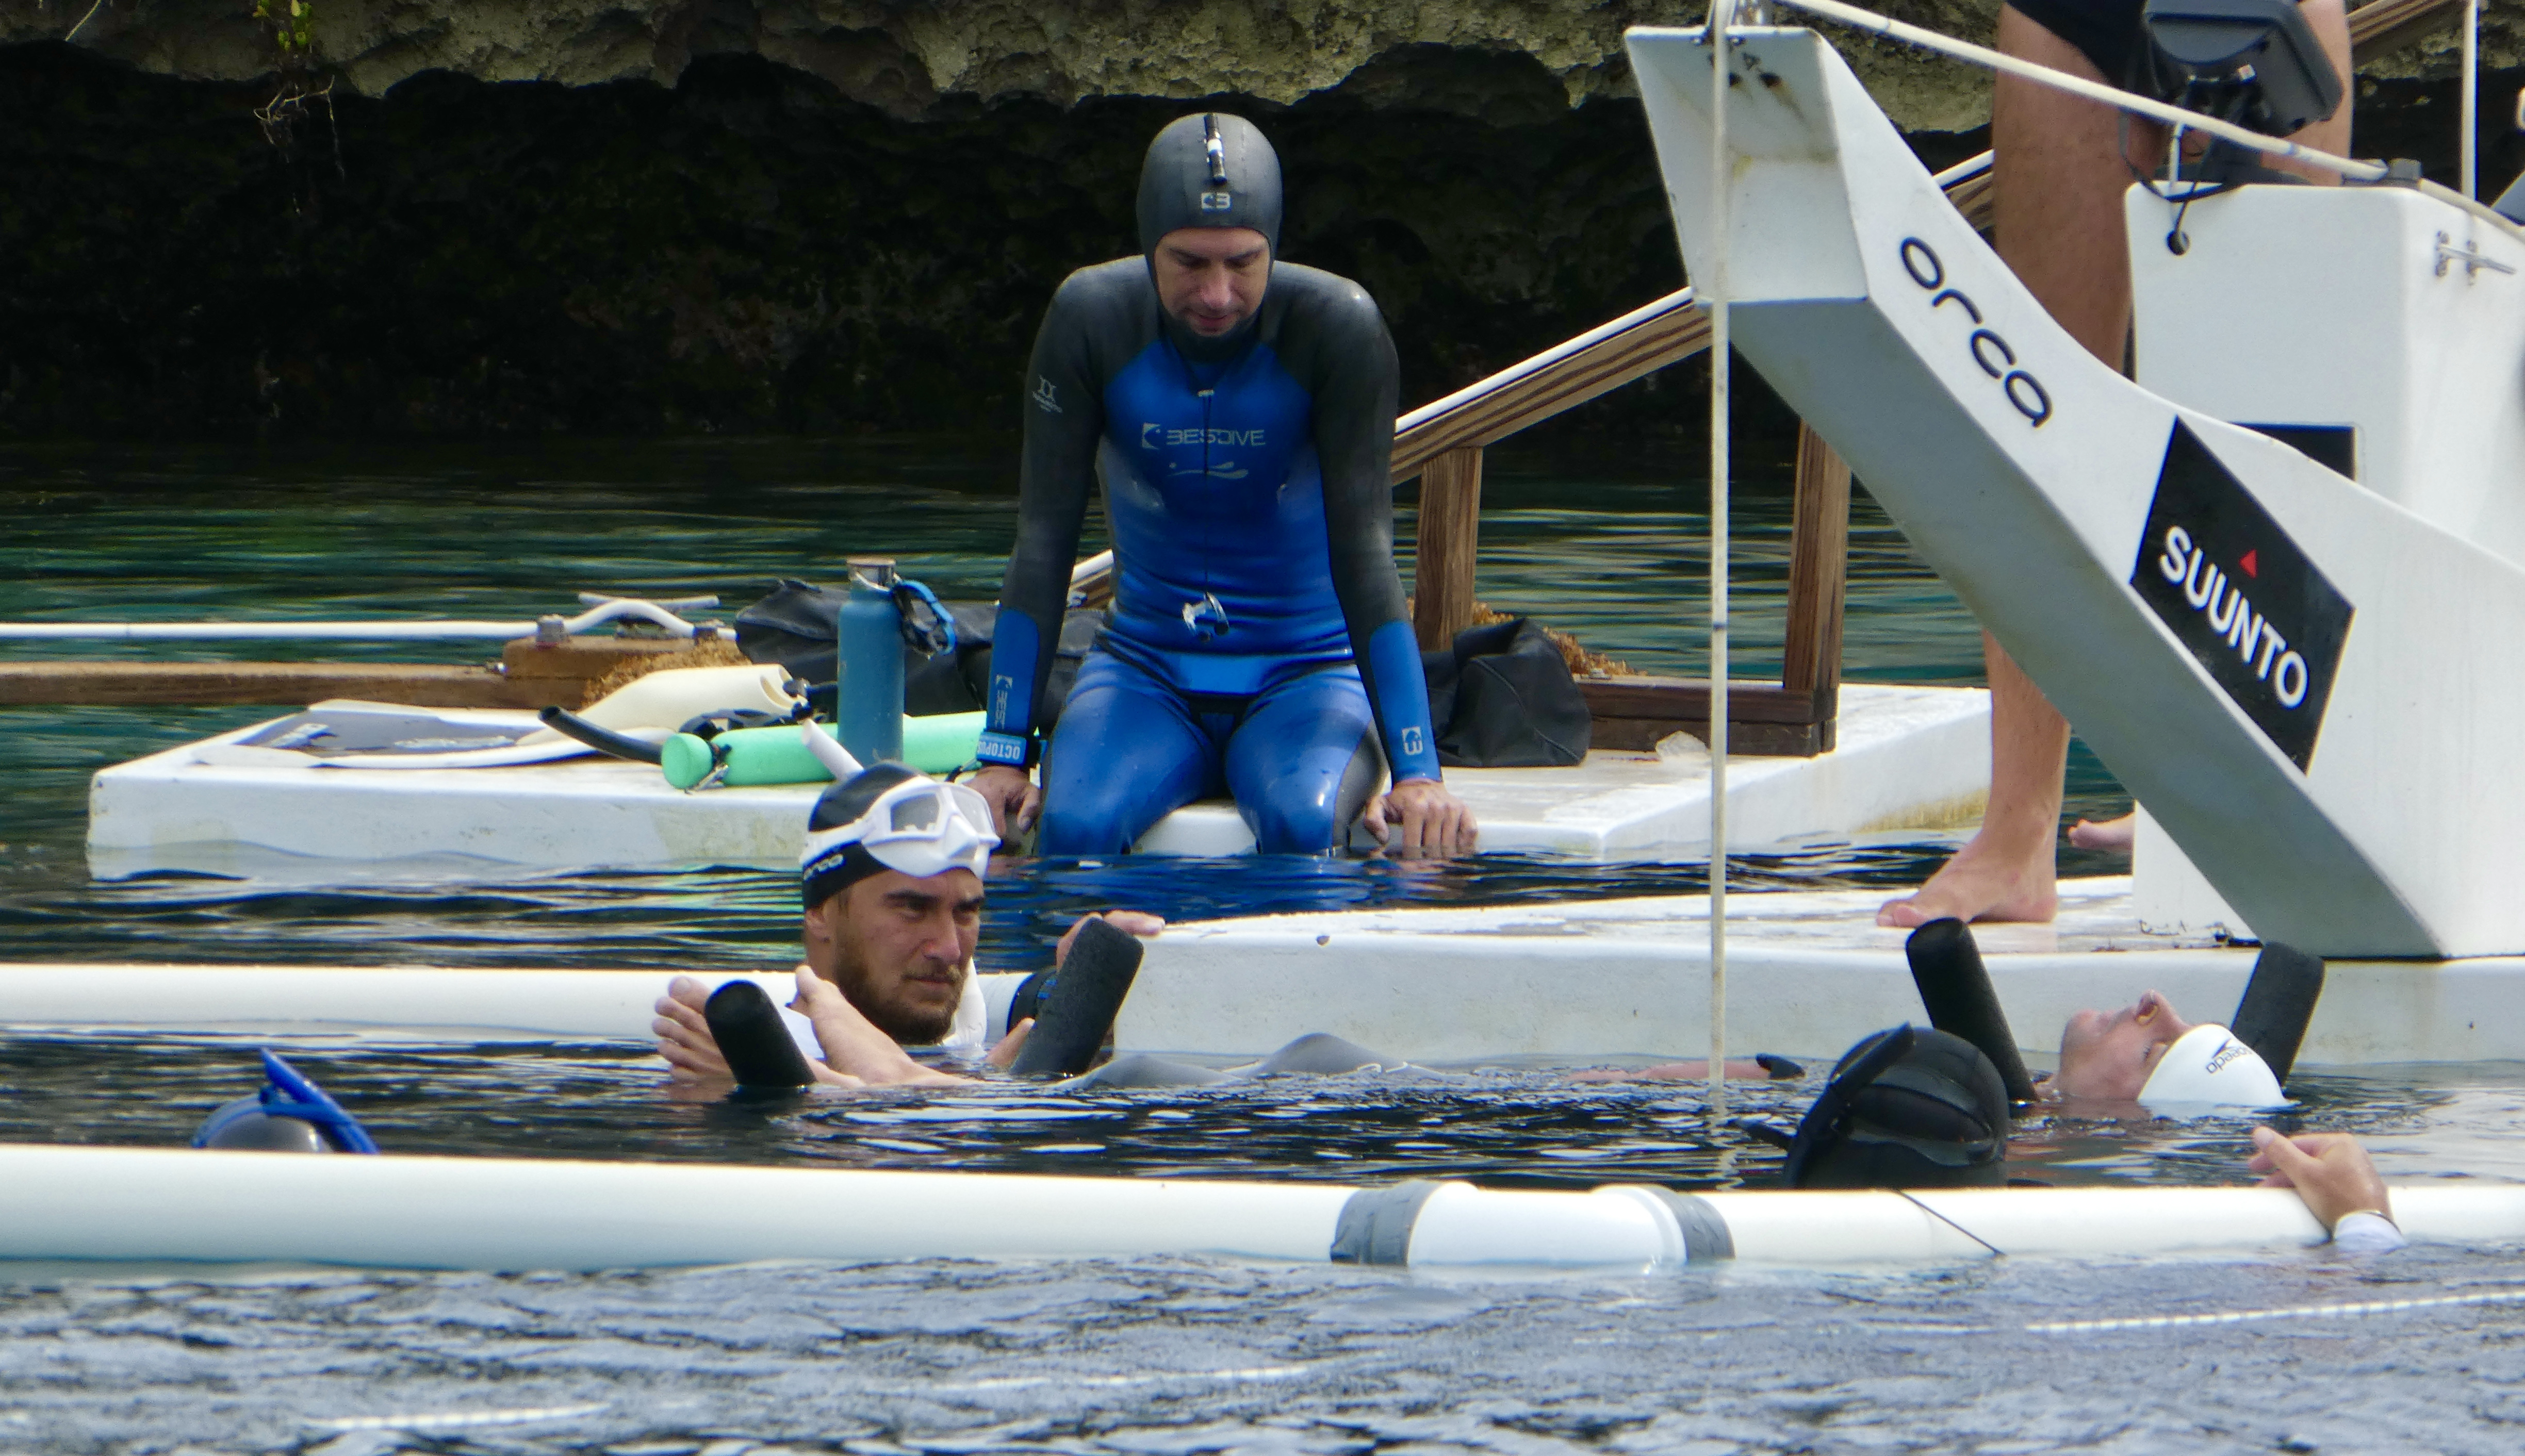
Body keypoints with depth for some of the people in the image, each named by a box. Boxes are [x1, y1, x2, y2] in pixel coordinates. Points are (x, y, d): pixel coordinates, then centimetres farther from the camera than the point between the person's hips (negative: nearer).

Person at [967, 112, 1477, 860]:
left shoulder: (1339, 328, -15)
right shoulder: (1092, 318, -11)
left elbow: (1364, 553, -16)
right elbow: (1042, 543, -8)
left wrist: (1417, 771, -23)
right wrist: (1004, 756, -13)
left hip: (1307, 671, -1)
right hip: (1147, 668, 1)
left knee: (1303, 826, -34)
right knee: (1076, 825, -30)